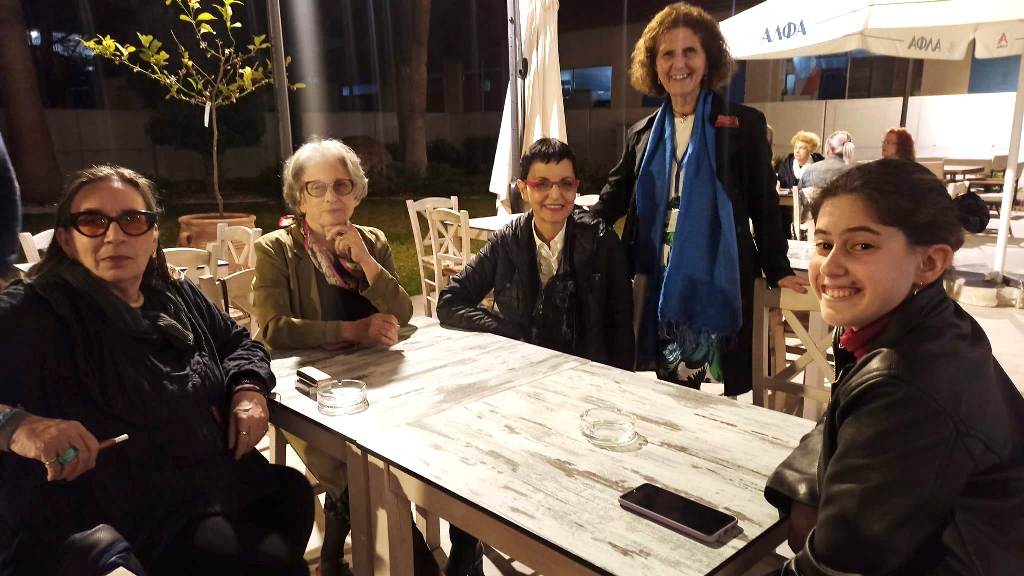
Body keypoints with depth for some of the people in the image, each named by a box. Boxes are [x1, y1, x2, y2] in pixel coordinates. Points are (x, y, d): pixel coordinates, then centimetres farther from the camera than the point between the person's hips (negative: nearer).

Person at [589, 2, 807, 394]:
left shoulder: (744, 124, 1)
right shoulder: (642, 134, 11)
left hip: (717, 282, -3)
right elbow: (615, 199, 15)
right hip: (657, 285, 3)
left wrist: (777, 270, -1)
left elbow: (764, 204, 3)